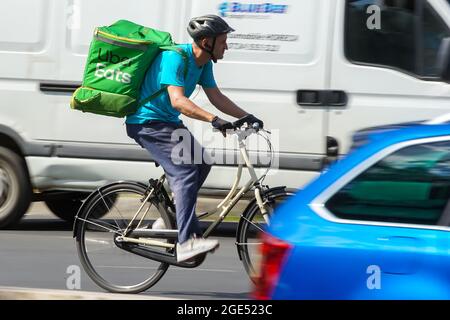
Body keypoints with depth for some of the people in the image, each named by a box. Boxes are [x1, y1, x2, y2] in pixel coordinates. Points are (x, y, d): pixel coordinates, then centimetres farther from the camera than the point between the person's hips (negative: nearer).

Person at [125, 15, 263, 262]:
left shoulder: (203, 63, 5)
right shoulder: (175, 58, -24)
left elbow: (216, 97, 12)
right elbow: (177, 100, -35)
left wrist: (247, 117, 2)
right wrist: (214, 120, -44)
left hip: (168, 122, 10)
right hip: (147, 123, -10)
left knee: (201, 163, 6)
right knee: (185, 171, -21)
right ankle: (187, 242, -30)